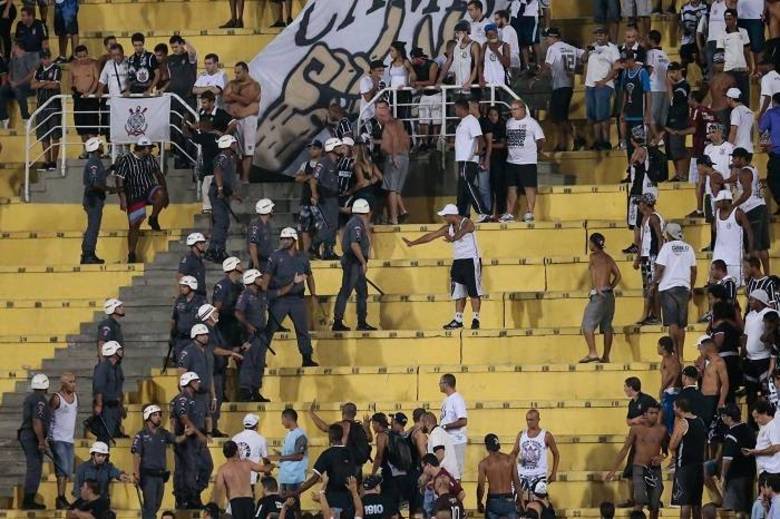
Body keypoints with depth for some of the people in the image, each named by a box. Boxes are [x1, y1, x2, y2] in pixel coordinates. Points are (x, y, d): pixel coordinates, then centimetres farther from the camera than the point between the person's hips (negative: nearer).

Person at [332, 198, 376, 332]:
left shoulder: (357, 222, 17)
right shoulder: (356, 224, -15)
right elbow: (354, 245, -25)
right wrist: (363, 262, -23)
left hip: (355, 263, 11)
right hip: (353, 262, -11)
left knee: (363, 293, 13)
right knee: (345, 292, -9)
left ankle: (362, 323, 17)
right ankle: (337, 322, -10)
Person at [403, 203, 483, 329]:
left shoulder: (467, 223, -15)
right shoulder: (449, 227, 7)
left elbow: (461, 233, -38)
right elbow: (432, 235, 10)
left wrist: (453, 238, -60)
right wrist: (413, 243, 7)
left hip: (471, 261, -7)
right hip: (458, 261, 7)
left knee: (474, 292, -5)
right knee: (458, 293, 5)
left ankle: (475, 319, -4)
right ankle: (458, 319, 7)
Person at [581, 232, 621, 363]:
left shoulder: (594, 256, -5)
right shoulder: (608, 258, 16)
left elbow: (595, 272, -20)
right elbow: (618, 275, 14)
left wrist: (598, 289, -17)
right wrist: (610, 288, 15)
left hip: (598, 294, -8)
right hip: (610, 294, 8)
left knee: (587, 324, -8)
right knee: (607, 326, 11)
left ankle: (592, 353, -20)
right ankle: (606, 356, 13)